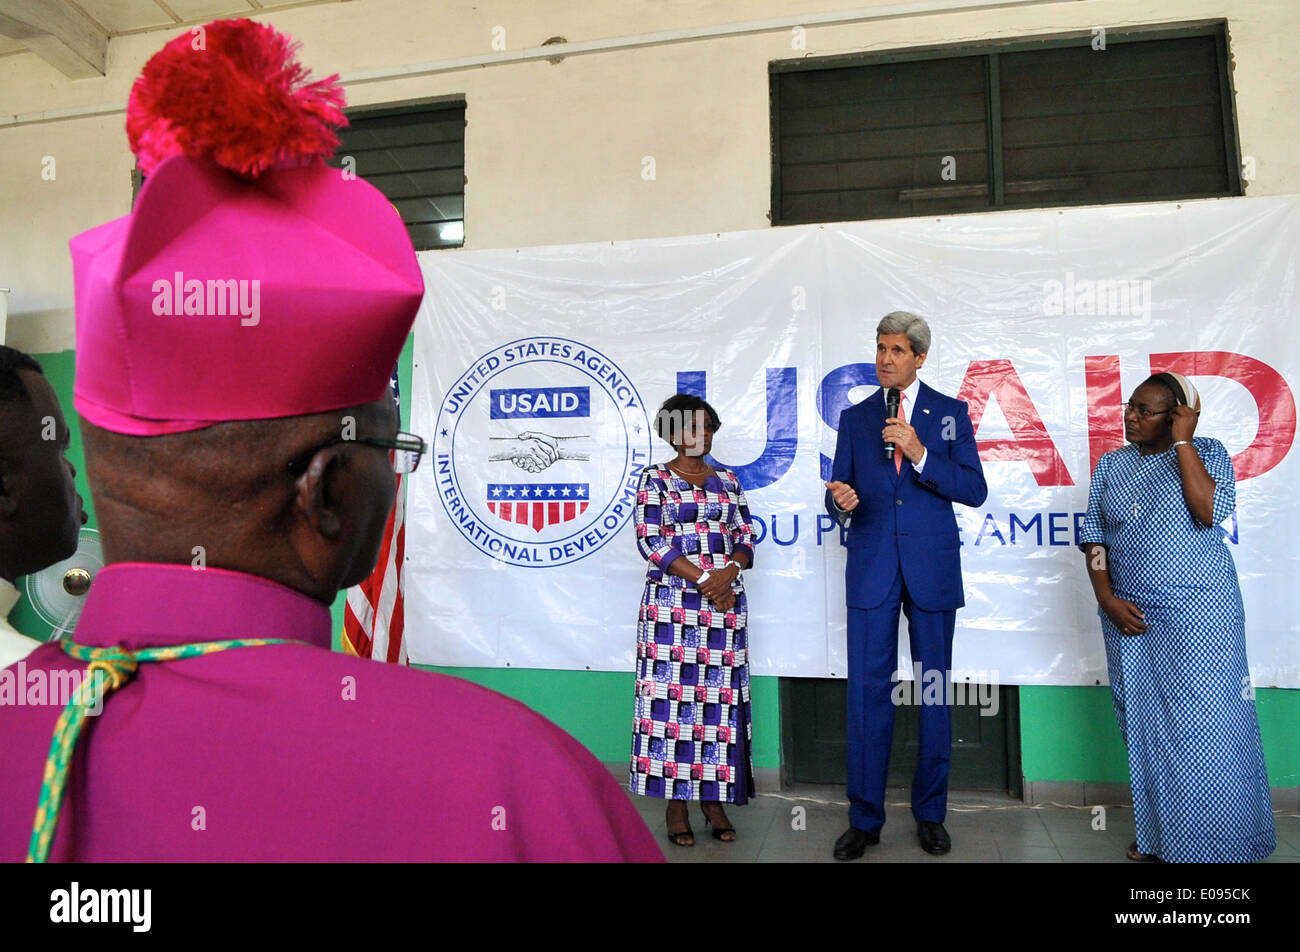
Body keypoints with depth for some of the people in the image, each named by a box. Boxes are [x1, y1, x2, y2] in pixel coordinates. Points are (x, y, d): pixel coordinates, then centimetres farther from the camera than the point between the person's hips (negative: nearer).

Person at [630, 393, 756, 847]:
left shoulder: (727, 481, 14)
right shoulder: (655, 478, 2)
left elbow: (745, 536, 11)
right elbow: (649, 540, -7)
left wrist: (729, 571, -10)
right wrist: (702, 578, -13)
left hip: (725, 600, 4)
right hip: (672, 601, -3)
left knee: (720, 695, 3)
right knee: (673, 694, -3)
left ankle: (713, 797, 14)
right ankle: (675, 803, 7)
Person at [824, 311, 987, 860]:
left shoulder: (950, 413, 5)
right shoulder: (855, 418, 10)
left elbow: (974, 490, -3)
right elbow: (839, 493, 8)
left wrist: (920, 454, -16)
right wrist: (841, 503, -15)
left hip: (932, 568, -1)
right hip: (871, 568, 1)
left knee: (935, 690, 8)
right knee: (867, 691, 2)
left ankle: (930, 814, 24)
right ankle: (865, 819, 14)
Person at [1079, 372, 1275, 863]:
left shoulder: (1207, 452, 0)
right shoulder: (1110, 465, 10)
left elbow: (1209, 512, -19)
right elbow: (1094, 538, 8)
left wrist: (1183, 441, -15)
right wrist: (1107, 599, -4)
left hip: (1199, 611, -4)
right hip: (1129, 617, 4)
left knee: (1205, 728, -3)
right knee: (1144, 727, 9)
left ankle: (1214, 841, 12)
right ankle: (1156, 837, 22)